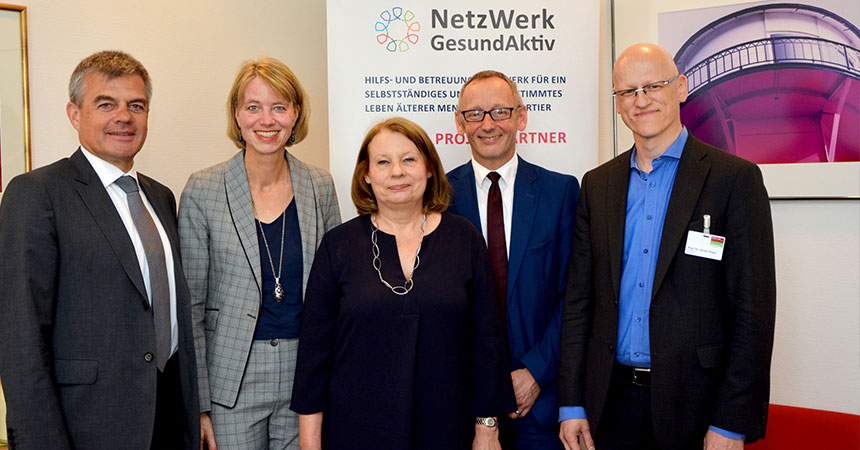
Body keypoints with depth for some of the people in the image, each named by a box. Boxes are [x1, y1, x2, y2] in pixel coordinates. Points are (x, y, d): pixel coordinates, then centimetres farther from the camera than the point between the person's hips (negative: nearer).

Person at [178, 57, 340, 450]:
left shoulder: (320, 186, 3)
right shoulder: (203, 190, -5)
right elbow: (190, 304, -3)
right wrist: (198, 403, -5)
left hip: (306, 375, 3)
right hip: (233, 382, -2)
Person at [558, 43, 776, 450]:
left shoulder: (735, 178, -6)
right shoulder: (597, 184, 6)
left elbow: (753, 310, -9)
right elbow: (578, 299, 6)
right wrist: (572, 403, 3)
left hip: (693, 404, -3)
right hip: (612, 399, 4)